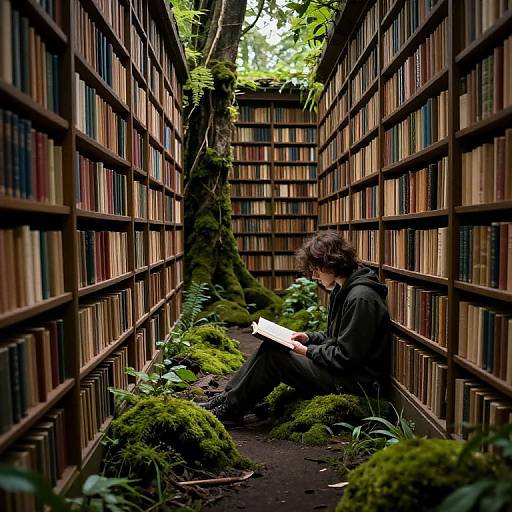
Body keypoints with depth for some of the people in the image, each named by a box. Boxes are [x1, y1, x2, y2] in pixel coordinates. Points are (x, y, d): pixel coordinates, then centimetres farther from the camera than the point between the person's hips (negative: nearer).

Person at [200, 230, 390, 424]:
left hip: (358, 382, -10)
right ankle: (228, 398, 7)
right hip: (345, 371, 10)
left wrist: (307, 351, -13)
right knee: (270, 347, 1)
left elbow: (346, 357, -23)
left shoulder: (361, 298, -23)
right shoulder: (342, 290, 10)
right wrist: (309, 337, 5)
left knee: (272, 356, -14)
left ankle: (229, 410, 2)